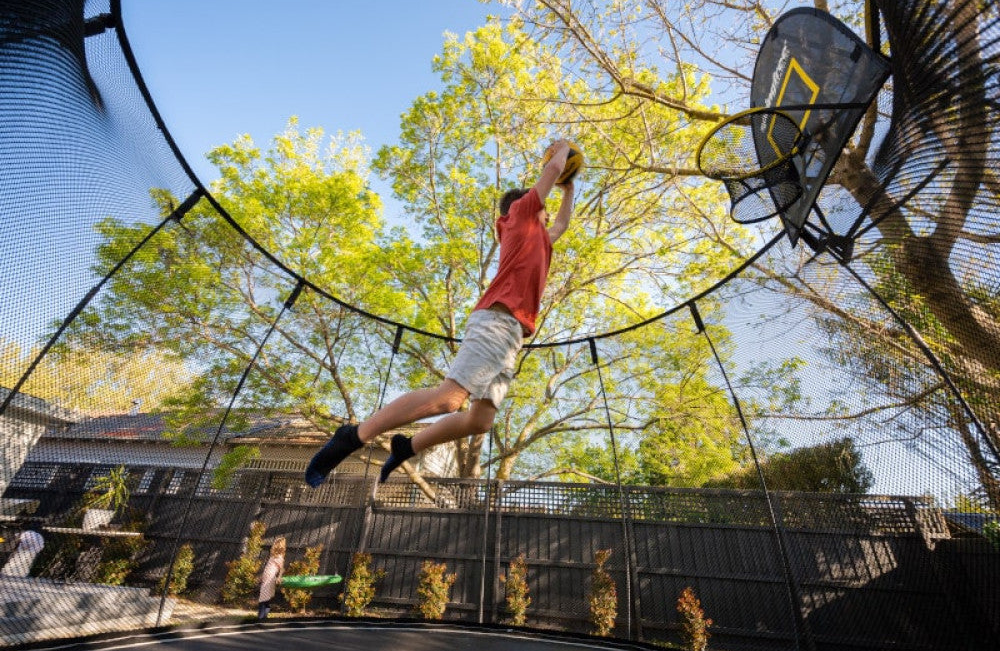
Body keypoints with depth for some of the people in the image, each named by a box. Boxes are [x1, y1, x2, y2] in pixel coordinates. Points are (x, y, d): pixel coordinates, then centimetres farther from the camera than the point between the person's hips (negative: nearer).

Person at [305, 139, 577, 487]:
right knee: (449, 397, -20)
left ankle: (405, 447, 11)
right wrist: (562, 149, 39)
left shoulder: (537, 236, 35)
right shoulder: (521, 213, 14)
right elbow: (554, 167, 19)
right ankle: (351, 437, -11)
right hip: (497, 320, -9)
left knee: (480, 420, 1)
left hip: (510, 333, 9)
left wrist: (569, 190, 52)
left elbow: (561, 225, 52)